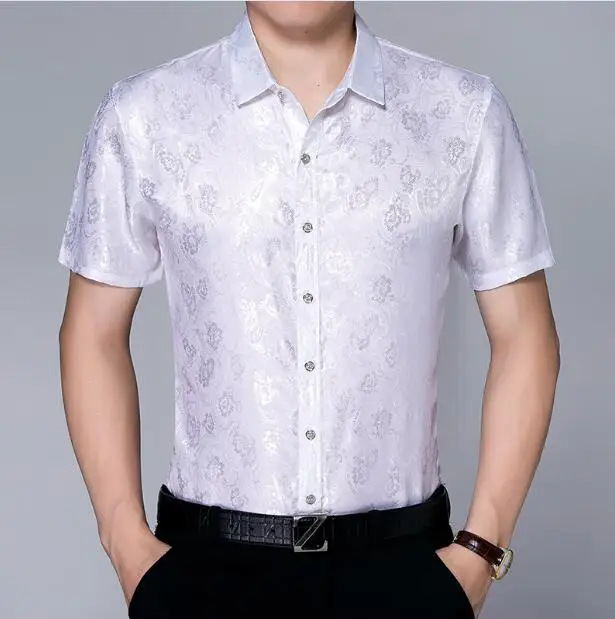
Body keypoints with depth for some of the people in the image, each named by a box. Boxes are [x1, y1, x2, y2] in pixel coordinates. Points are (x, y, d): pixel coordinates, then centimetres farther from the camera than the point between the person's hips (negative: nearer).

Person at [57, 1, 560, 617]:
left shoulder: (468, 114, -4)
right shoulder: (140, 117, -4)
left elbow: (524, 336, 1)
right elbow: (95, 335, 2)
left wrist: (480, 548, -3)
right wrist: (129, 546, -2)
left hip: (402, 558, 1)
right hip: (205, 562, 0)